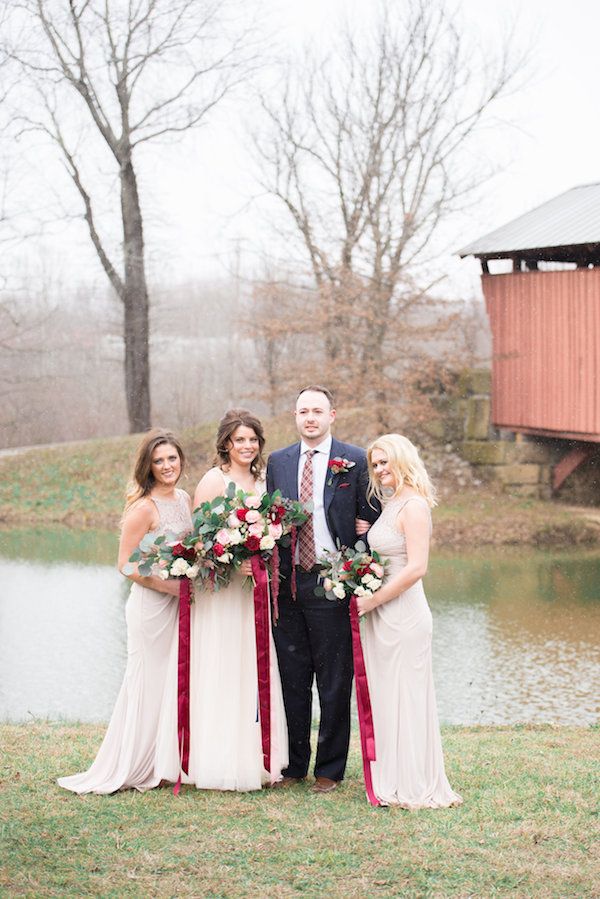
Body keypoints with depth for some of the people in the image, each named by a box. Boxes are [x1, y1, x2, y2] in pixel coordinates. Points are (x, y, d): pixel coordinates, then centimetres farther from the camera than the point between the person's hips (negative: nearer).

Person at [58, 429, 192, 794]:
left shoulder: (186, 499, 7)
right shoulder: (144, 508, -16)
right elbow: (126, 563, -15)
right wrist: (168, 585, -19)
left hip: (181, 603, 8)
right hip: (152, 605, -7)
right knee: (149, 685, -1)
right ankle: (131, 769, 10)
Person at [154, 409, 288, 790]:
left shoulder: (263, 481, 12)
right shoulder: (214, 480, -7)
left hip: (254, 590, 6)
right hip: (219, 588, -6)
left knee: (253, 673, 10)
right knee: (219, 676, -3)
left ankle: (253, 760, 17)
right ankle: (219, 763, 3)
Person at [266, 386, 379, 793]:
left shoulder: (355, 461, -1)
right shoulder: (278, 462, 10)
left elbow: (371, 518, 0)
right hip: (288, 583, 4)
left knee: (334, 682, 3)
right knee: (292, 680, 9)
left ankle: (330, 769, 13)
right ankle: (293, 764, 20)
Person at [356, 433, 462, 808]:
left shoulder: (413, 506, -14)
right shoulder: (391, 504, 13)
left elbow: (416, 567, -21)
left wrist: (371, 600, -16)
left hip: (403, 615, -9)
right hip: (383, 615, 9)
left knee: (405, 697, -1)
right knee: (386, 697, 13)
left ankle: (415, 787, 8)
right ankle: (393, 781, 21)